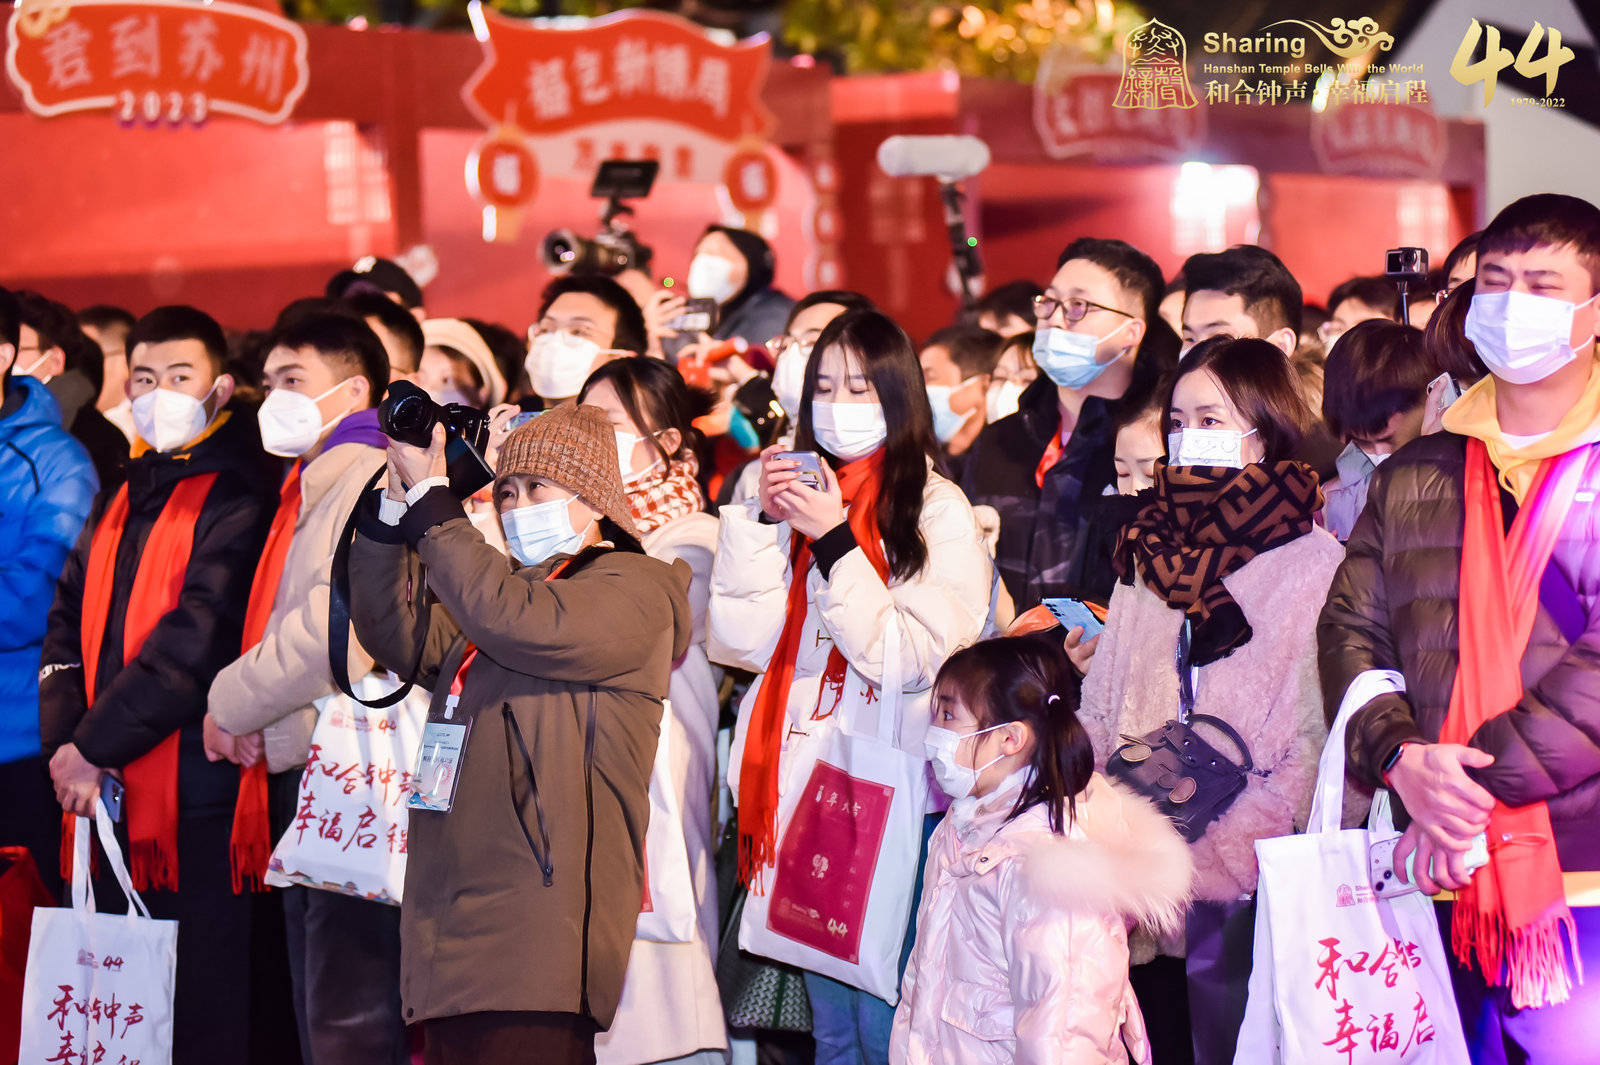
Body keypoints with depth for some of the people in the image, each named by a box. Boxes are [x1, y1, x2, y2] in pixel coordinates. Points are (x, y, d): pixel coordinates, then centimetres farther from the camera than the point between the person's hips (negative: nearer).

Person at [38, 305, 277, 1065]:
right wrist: (67, 742, -2)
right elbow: (69, 627, 14)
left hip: (198, 803, -7)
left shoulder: (236, 502, -7)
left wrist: (97, 747, -14)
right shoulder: (124, 504, 18)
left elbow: (196, 641, -16)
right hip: (114, 801, 8)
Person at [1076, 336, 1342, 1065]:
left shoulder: (1316, 567, -5)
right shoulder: (1149, 559, 16)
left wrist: (1197, 863, -18)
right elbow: (1103, 718, 18)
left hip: (1239, 903, -5)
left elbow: (1312, 755, -12)